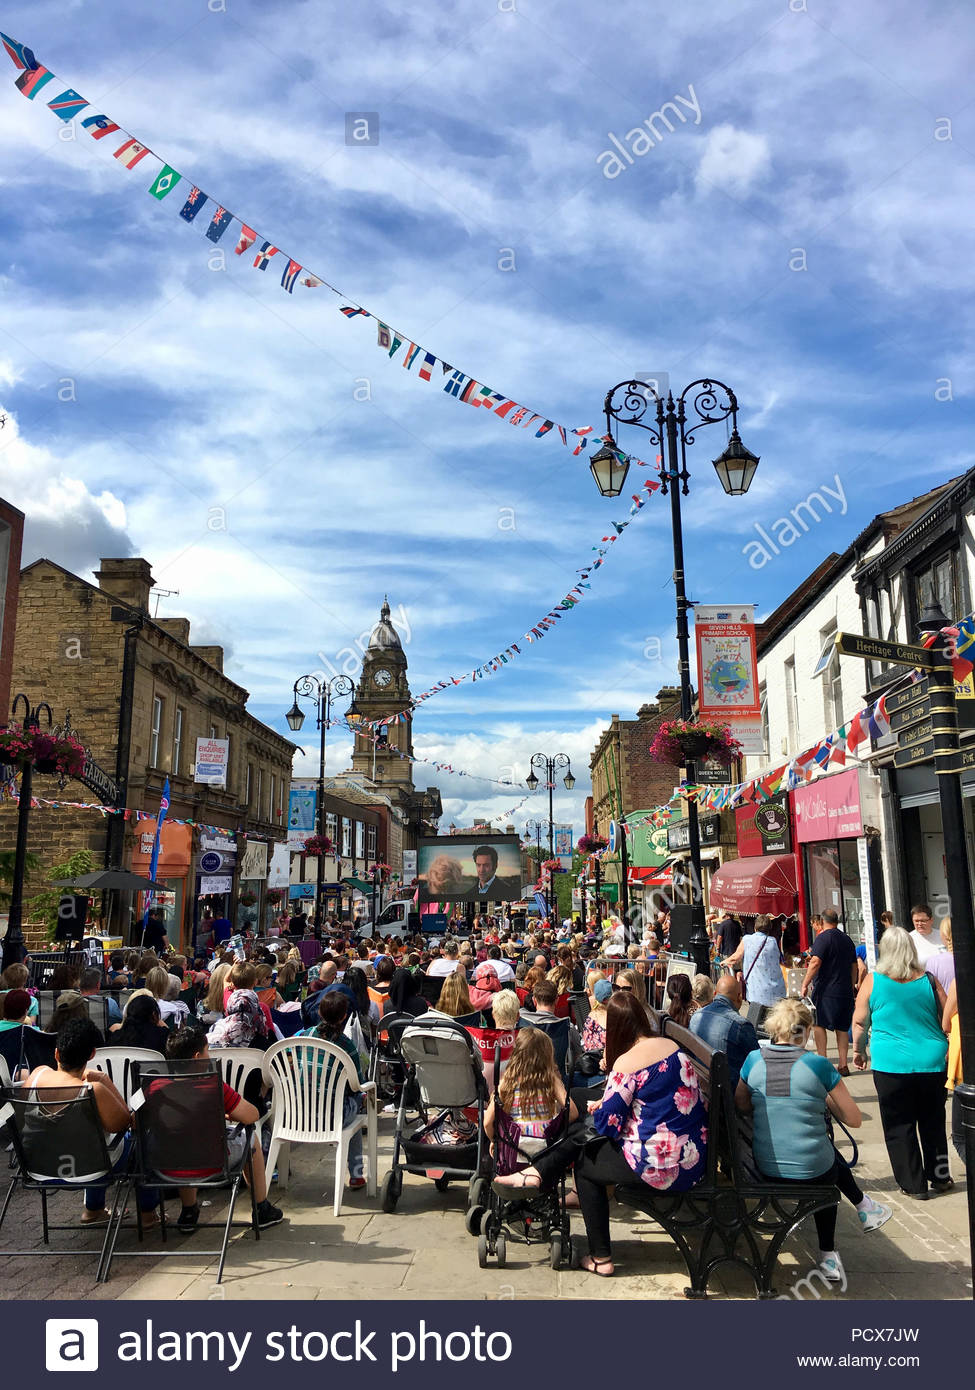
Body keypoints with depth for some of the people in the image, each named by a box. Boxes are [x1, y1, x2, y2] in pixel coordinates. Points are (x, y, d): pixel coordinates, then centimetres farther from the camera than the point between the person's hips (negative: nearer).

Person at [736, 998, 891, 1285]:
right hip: (811, 1170, -3)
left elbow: (741, 1106, 13)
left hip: (766, 1167, 3)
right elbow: (855, 1119, -2)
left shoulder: (753, 1060, -2)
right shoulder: (818, 1064, -11)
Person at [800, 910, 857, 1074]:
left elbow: (815, 962, -20)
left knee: (819, 1024, 0)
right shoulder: (847, 939, 13)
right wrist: (852, 988, 26)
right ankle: (843, 1065, 9)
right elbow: (854, 966, 17)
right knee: (842, 1028, 10)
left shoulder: (823, 938, -9)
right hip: (845, 991, 7)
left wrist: (805, 984, -17)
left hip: (826, 991, -6)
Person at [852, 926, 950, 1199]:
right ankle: (939, 1177, 29)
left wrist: (858, 1051, 15)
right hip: (933, 1061, 3)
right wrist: (947, 1050, 21)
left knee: (899, 1126, 8)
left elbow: (859, 1022, -1)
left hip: (891, 1064, -3)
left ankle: (913, 1184, 12)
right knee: (933, 1122, 19)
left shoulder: (873, 981, -7)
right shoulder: (928, 980, -2)